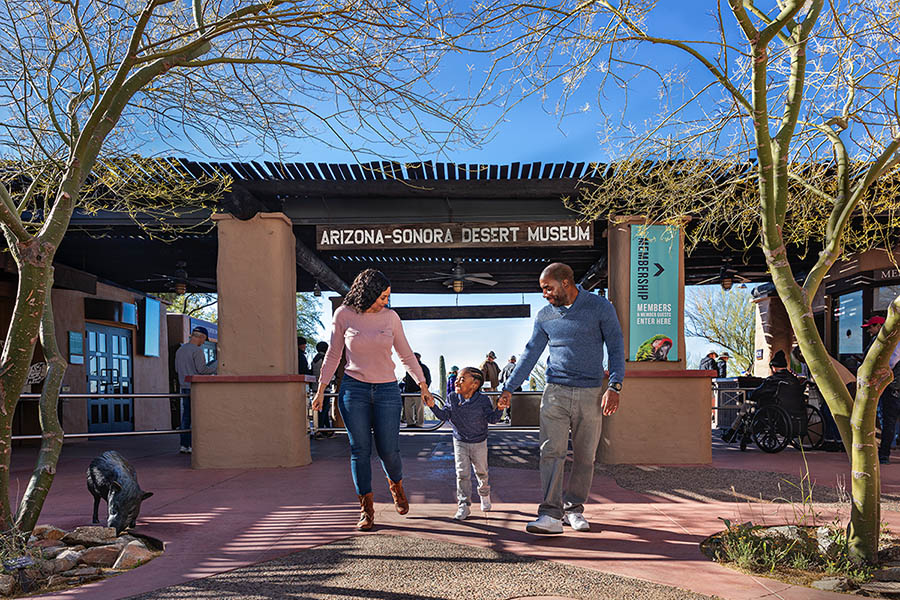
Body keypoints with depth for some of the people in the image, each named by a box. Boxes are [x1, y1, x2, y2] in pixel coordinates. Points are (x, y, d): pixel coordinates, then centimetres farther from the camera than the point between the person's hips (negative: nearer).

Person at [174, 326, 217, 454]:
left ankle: (184, 445, 8)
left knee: (186, 416, 8)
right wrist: (216, 364, -4)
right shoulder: (197, 350, -12)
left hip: (184, 387, 8)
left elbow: (177, 369, 19)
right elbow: (202, 369, -16)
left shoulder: (180, 350, 14)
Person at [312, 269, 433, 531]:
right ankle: (366, 508, 11)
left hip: (386, 391, 1)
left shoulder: (390, 317, 1)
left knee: (388, 449, -1)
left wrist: (423, 387, 5)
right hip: (354, 389, -1)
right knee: (360, 449, -2)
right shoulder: (343, 315, -2)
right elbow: (333, 355, 7)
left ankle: (396, 484, 32)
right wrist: (321, 389, 5)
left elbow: (406, 355, 8)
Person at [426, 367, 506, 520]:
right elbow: (444, 415, -9)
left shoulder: (483, 400, -16)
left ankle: (484, 495, 44)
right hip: (460, 442, 1)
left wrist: (499, 409, -34)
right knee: (462, 474, -5)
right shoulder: (452, 398, -7)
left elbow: (492, 418, -16)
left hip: (479, 443, -1)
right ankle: (463, 506, 1)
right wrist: (433, 406, -23)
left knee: (481, 472, 16)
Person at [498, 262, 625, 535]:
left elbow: (616, 348, 0)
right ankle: (551, 515, -14)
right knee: (552, 451, -11)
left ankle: (573, 508, 19)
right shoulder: (545, 315, 8)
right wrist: (509, 387, 10)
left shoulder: (600, 307, -1)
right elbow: (530, 353, 14)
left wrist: (614, 386, -12)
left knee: (584, 457, 4)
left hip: (590, 394, -1)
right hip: (555, 392, 1)